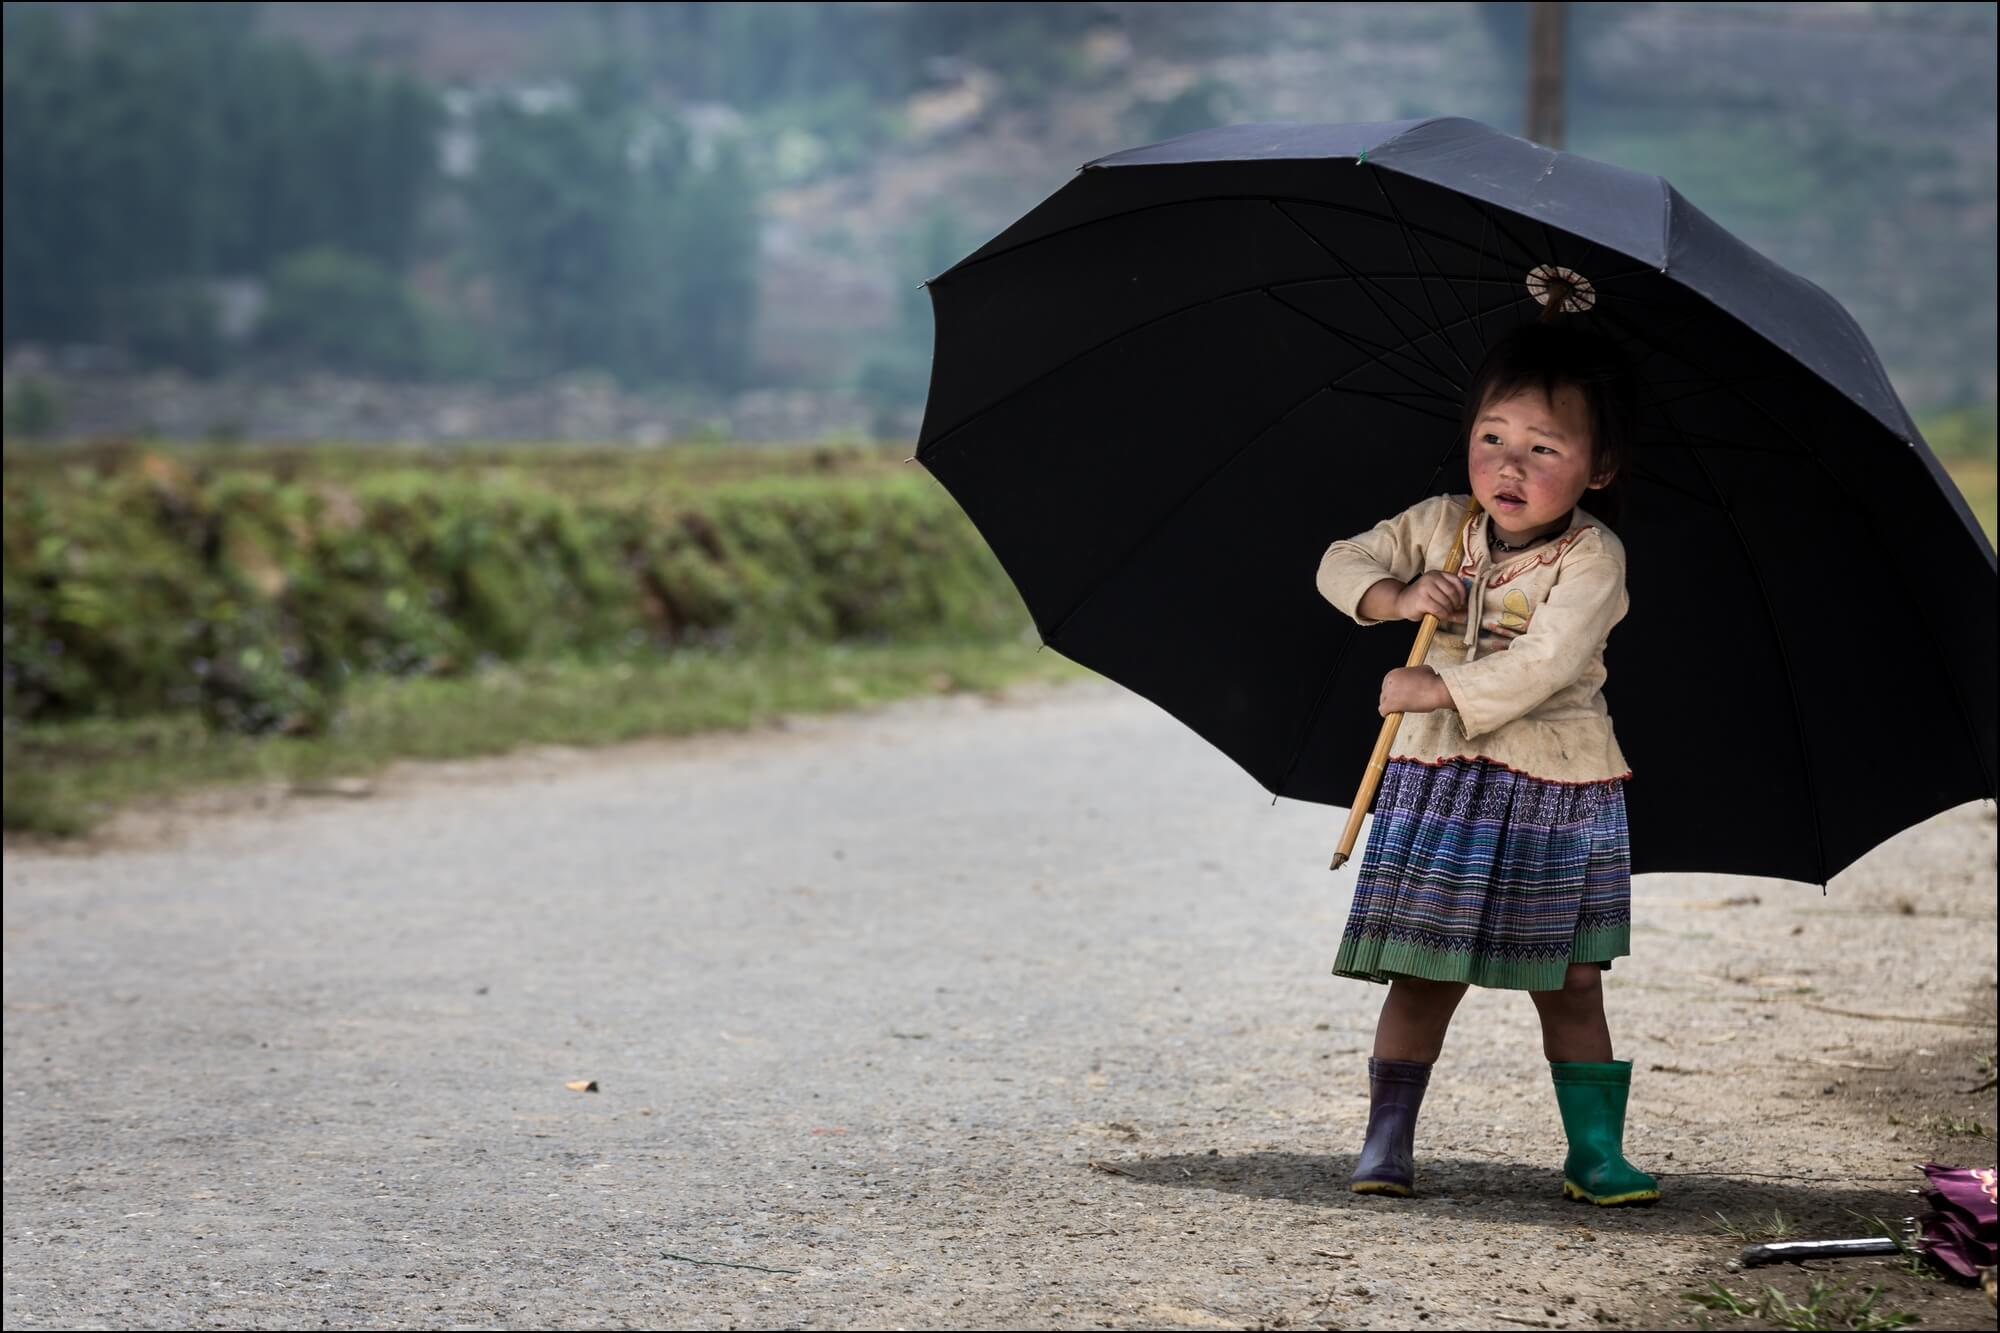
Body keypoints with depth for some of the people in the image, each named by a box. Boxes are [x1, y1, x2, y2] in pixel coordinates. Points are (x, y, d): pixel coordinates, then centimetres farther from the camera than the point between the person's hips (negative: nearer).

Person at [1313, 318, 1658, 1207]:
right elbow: (1341, 564, 10)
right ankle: (1387, 1142, 9)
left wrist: (1436, 690, -23)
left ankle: (1596, 1151, 10)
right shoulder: (1439, 525, 3)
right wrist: (1396, 595, -10)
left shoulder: (1591, 558, -12)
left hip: (1557, 791, -2)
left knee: (1571, 982, 2)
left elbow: (1545, 662, -23)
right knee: (1423, 975, 3)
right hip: (1439, 782, 3)